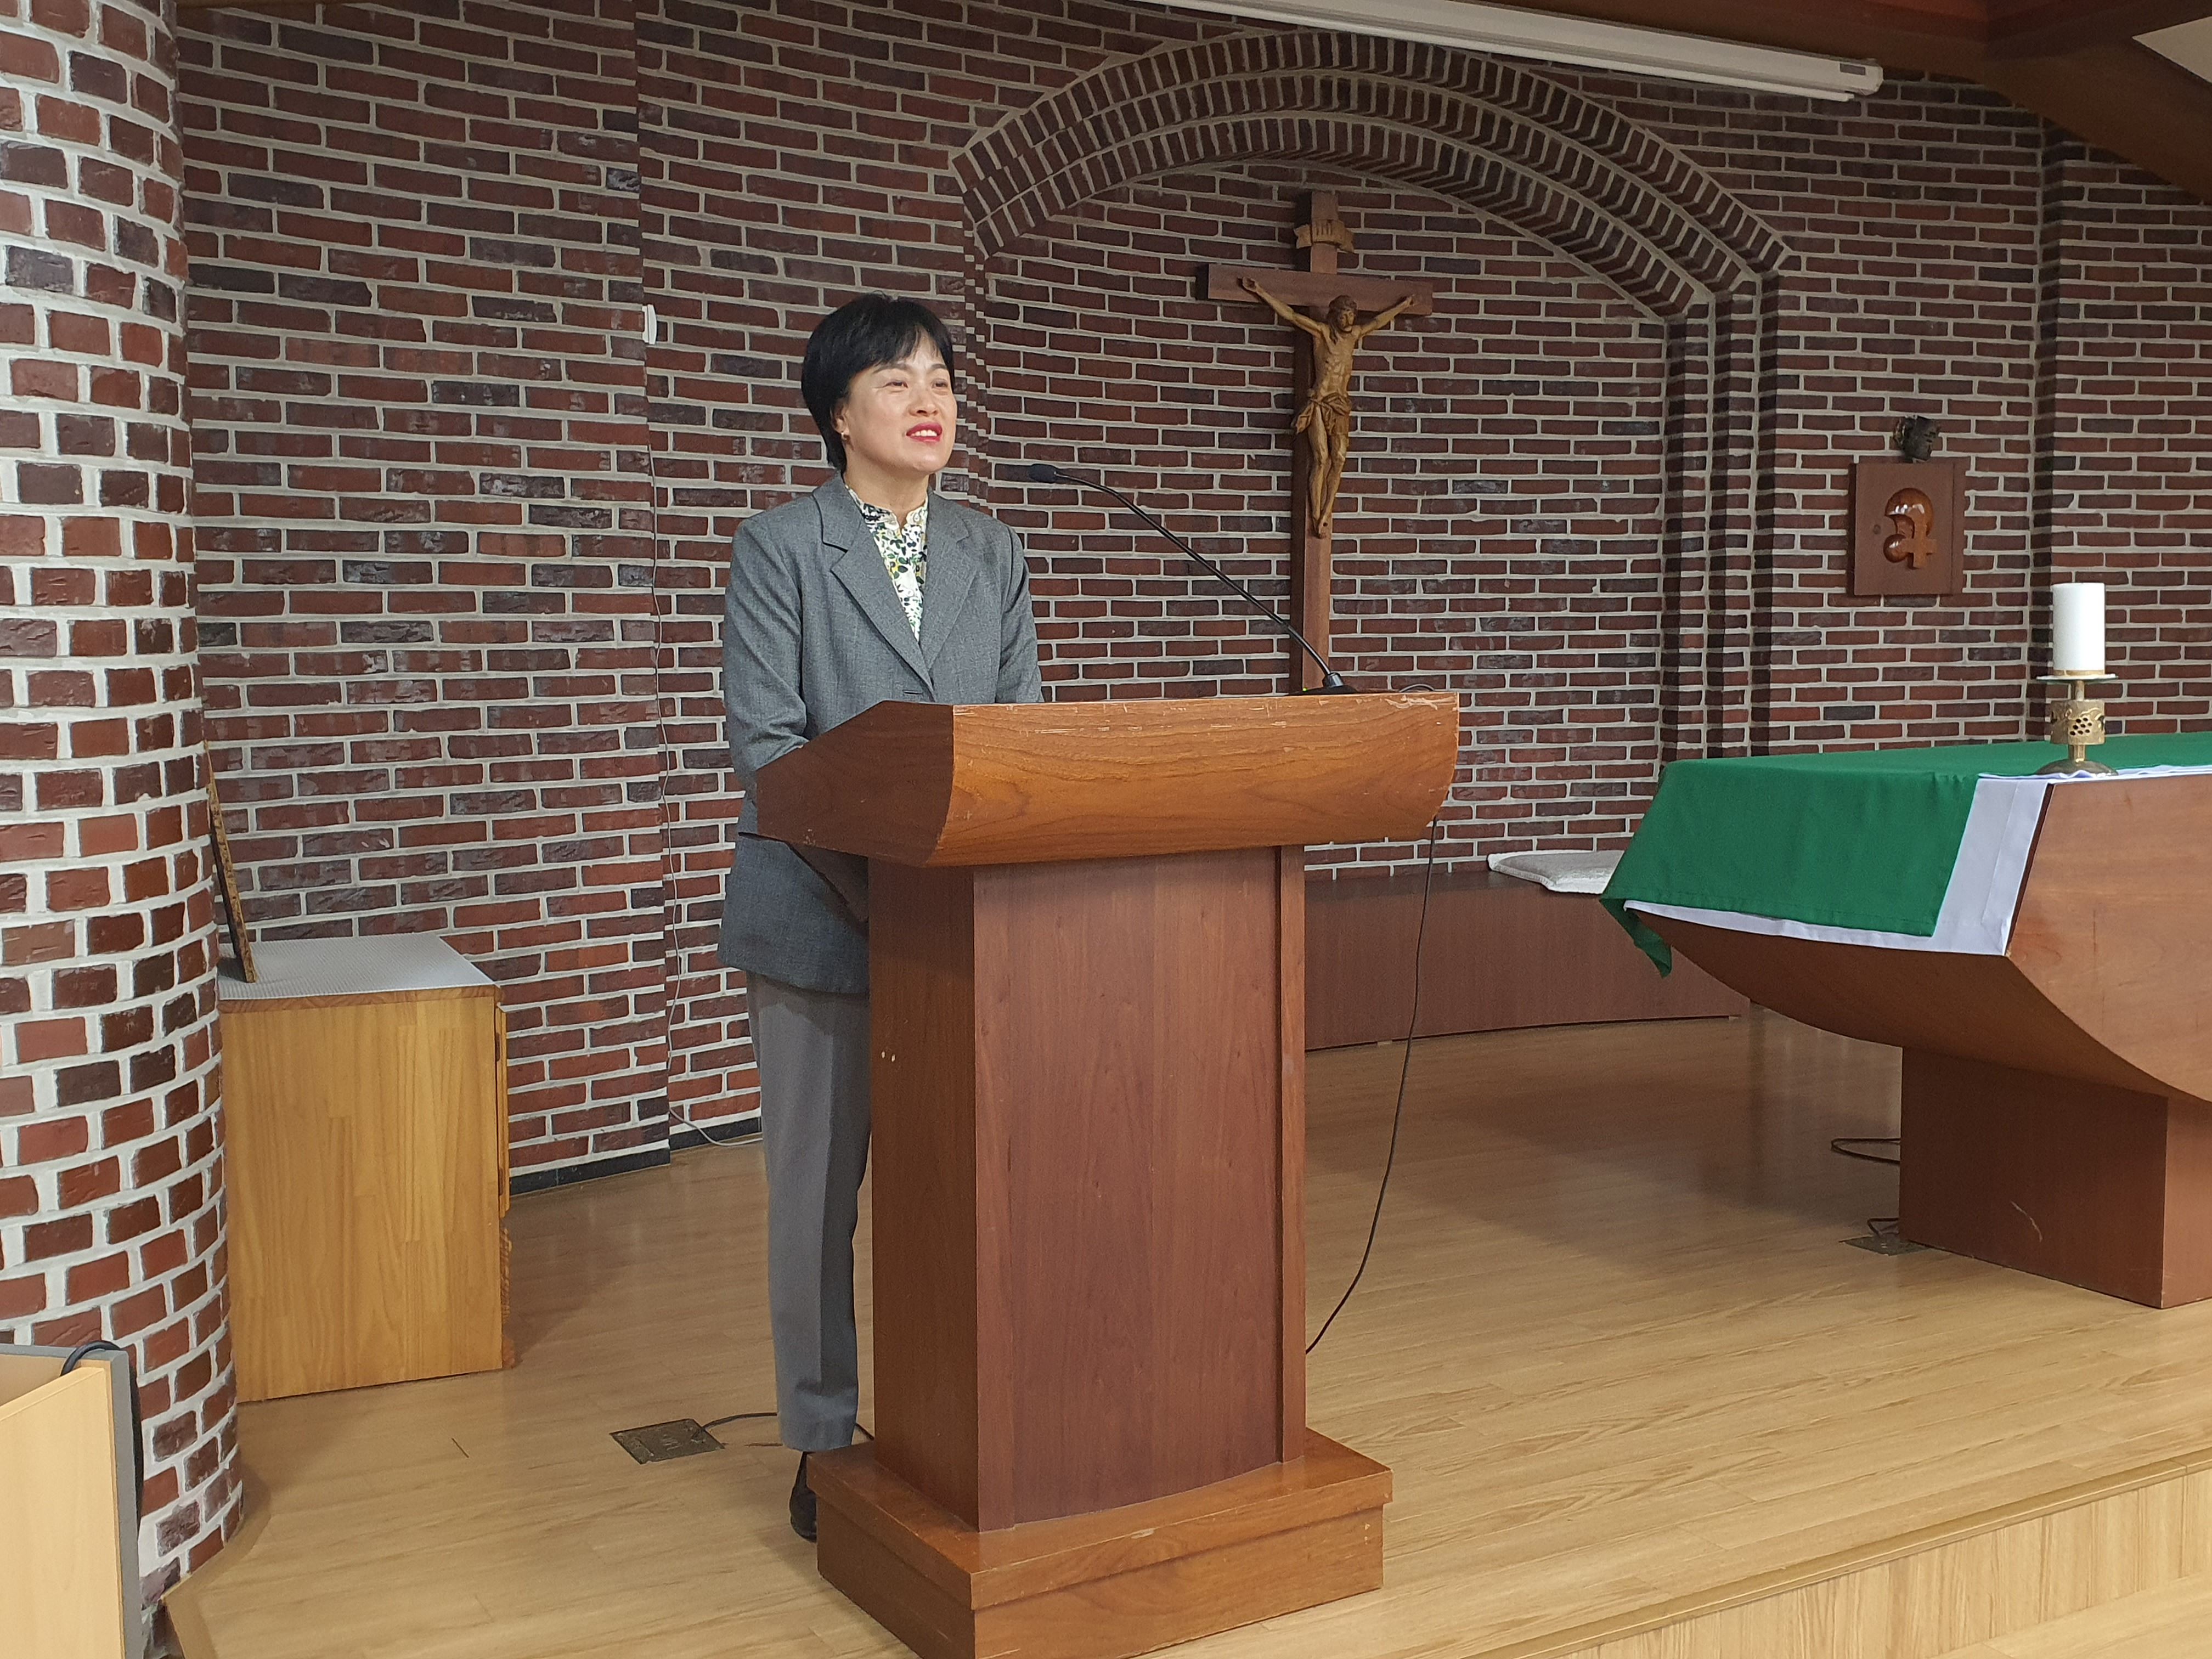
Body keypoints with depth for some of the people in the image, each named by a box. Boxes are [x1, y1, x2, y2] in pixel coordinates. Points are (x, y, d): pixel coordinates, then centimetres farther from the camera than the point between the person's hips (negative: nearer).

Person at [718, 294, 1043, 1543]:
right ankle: (824, 1442, 19)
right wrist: (872, 884, -18)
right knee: (821, 1185, 5)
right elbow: (765, 742, -9)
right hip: (826, 913, -3)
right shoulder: (778, 549, -1)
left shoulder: (992, 552, 12)